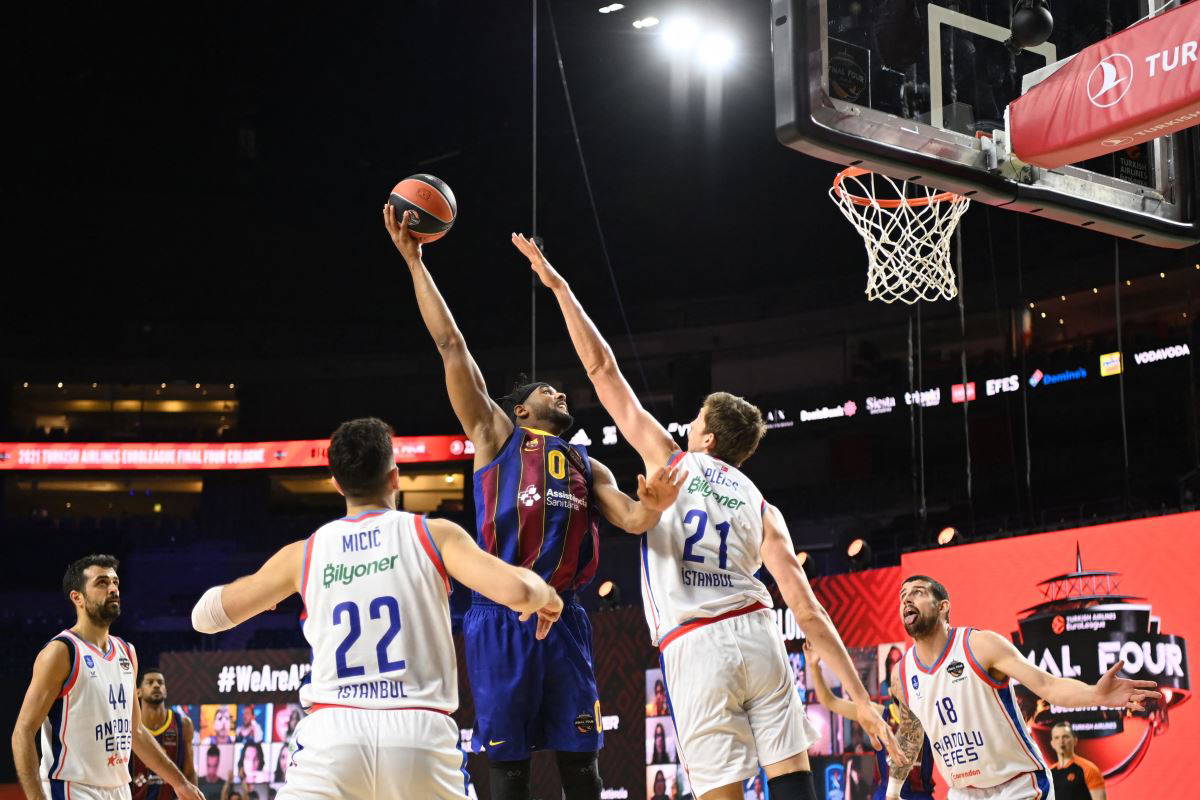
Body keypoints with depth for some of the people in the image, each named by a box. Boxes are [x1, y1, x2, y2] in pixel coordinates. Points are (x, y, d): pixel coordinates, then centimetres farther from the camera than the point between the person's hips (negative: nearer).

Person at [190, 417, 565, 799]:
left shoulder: (303, 553, 12)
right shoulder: (434, 534, 5)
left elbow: (205, 617, 22)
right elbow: (516, 590, -8)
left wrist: (260, 590, 43)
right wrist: (547, 594, 15)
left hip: (333, 729, 0)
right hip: (420, 730, 0)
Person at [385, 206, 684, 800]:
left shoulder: (587, 466, 23)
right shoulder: (495, 435, 12)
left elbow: (631, 519, 6)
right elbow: (451, 344, 7)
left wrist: (653, 504, -19)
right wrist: (413, 260, 5)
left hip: (563, 619, 3)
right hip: (501, 620, -3)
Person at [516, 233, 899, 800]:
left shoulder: (671, 461, 11)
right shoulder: (762, 509, 16)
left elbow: (603, 369, 14)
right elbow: (808, 611, 7)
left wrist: (558, 286, 20)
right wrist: (858, 696, 8)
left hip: (695, 647, -3)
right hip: (757, 633, 3)